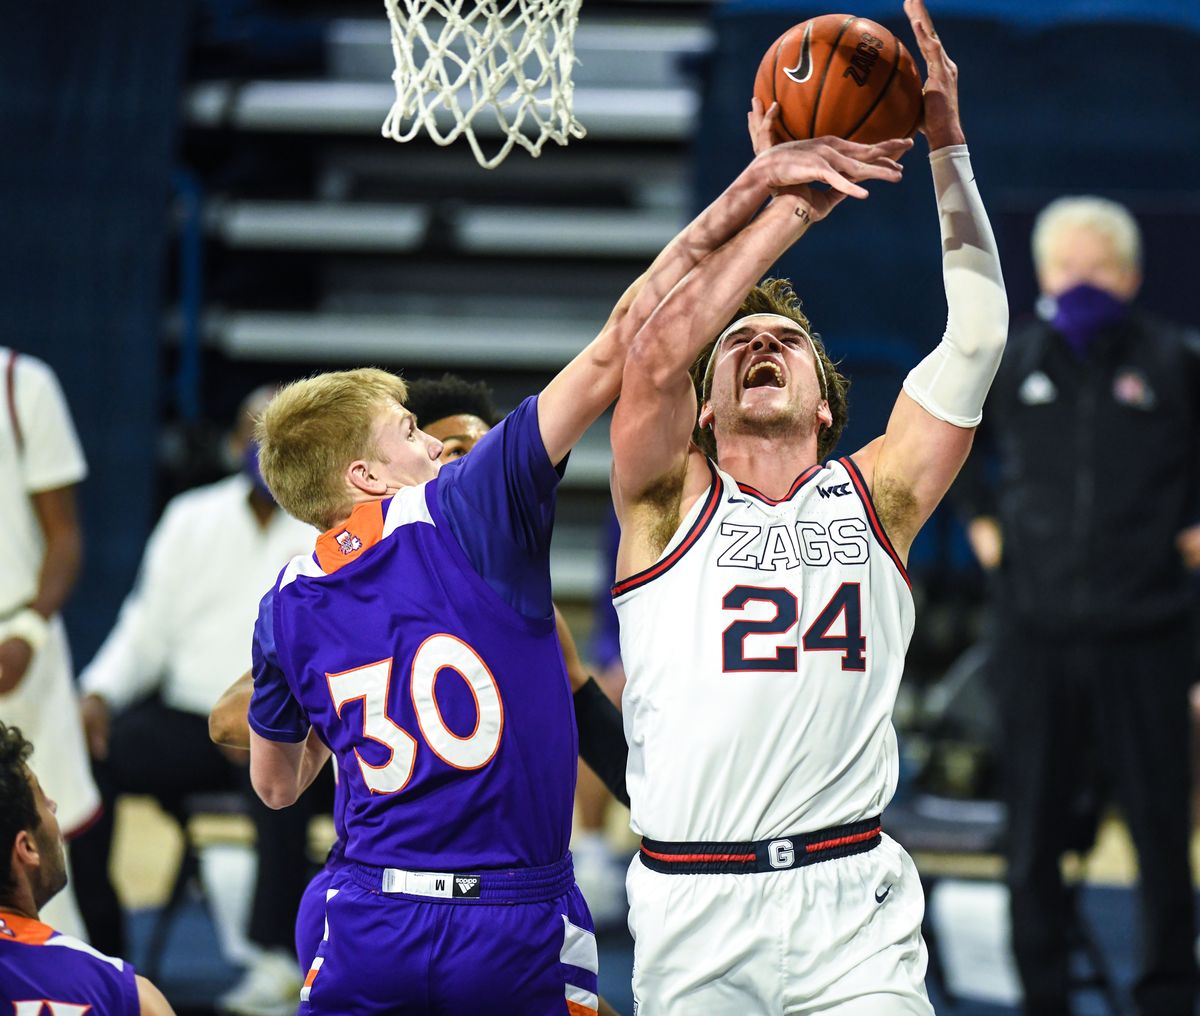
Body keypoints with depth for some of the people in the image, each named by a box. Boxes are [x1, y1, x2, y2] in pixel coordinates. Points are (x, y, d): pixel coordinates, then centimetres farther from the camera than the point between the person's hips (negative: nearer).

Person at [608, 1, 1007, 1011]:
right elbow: (658, 348, -13)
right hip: (695, 904, -1)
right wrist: (789, 205, -12)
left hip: (851, 900, 1)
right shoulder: (672, 501, 5)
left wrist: (947, 144, -3)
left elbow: (976, 338, 3)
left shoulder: (875, 499, 11)